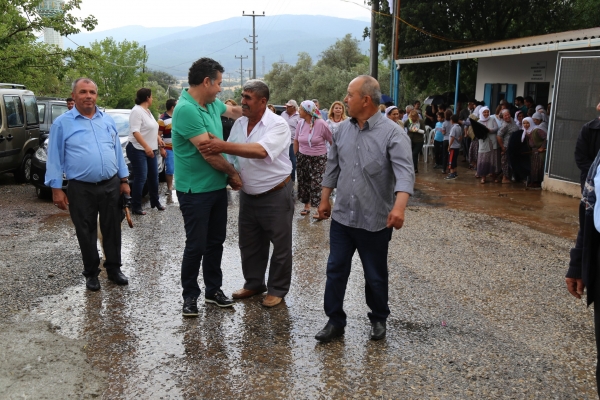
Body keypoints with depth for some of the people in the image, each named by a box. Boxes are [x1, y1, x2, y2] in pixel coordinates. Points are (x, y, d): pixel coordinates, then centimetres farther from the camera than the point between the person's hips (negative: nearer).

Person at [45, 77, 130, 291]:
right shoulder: (62, 123, -3)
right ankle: (91, 273, 23)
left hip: (111, 185, 3)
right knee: (86, 233, 8)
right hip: (81, 189, -3)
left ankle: (114, 268, 26)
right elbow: (55, 158, -2)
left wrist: (124, 180, 8)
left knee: (112, 229, 11)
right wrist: (56, 189, -7)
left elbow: (118, 151, 11)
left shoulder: (108, 120, 8)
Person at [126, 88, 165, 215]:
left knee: (153, 177, 14)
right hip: (138, 150, -9)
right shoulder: (137, 111, -14)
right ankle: (136, 207, -1)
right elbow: (135, 131, -24)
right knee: (141, 178, -9)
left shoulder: (147, 111, 16)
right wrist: (146, 147, -32)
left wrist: (160, 143, 22)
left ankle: (155, 202, 28)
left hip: (150, 150, 9)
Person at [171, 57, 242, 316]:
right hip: (196, 190, -8)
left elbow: (233, 111, 30)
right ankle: (190, 295, 19)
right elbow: (209, 152, -22)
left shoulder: (212, 104, 6)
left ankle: (213, 290, 29)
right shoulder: (186, 110, -21)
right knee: (196, 245, 2)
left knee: (216, 241, 15)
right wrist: (233, 173, -10)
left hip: (217, 186, 9)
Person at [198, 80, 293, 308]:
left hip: (276, 195, -6)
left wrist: (224, 146, -37)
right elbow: (231, 156, 14)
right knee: (249, 244, 17)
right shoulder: (239, 124, 4)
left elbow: (261, 151, -34)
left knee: (280, 246, 6)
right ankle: (253, 283, 35)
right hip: (248, 195, 7)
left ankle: (277, 289, 23)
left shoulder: (278, 125, -17)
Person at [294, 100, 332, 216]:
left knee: (317, 184, -7)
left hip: (318, 159, -5)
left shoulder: (321, 124, -16)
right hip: (303, 158, 5)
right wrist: (295, 155, 9)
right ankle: (307, 206, 28)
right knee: (303, 182, 12)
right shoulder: (300, 123, -1)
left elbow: (331, 141, -7)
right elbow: (296, 141, 11)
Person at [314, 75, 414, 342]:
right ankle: (335, 321, 23)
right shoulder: (342, 130, 4)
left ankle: (378, 319, 34)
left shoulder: (392, 133, -14)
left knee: (375, 276, 12)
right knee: (335, 271, 8)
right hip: (342, 217, 5)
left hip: (375, 221, -4)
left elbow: (404, 172, -26)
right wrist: (324, 199, 15)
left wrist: (399, 207, -41)